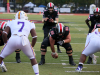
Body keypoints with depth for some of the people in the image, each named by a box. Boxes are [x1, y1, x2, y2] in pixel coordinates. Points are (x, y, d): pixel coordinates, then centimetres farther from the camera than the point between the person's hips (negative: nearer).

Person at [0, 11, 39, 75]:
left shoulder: (11, 22, 27)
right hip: (24, 40, 1)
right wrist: (32, 46, 30)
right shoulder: (29, 24, 28)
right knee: (32, 57, 22)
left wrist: (5, 43, 27)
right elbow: (34, 37, 16)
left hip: (12, 39, -1)